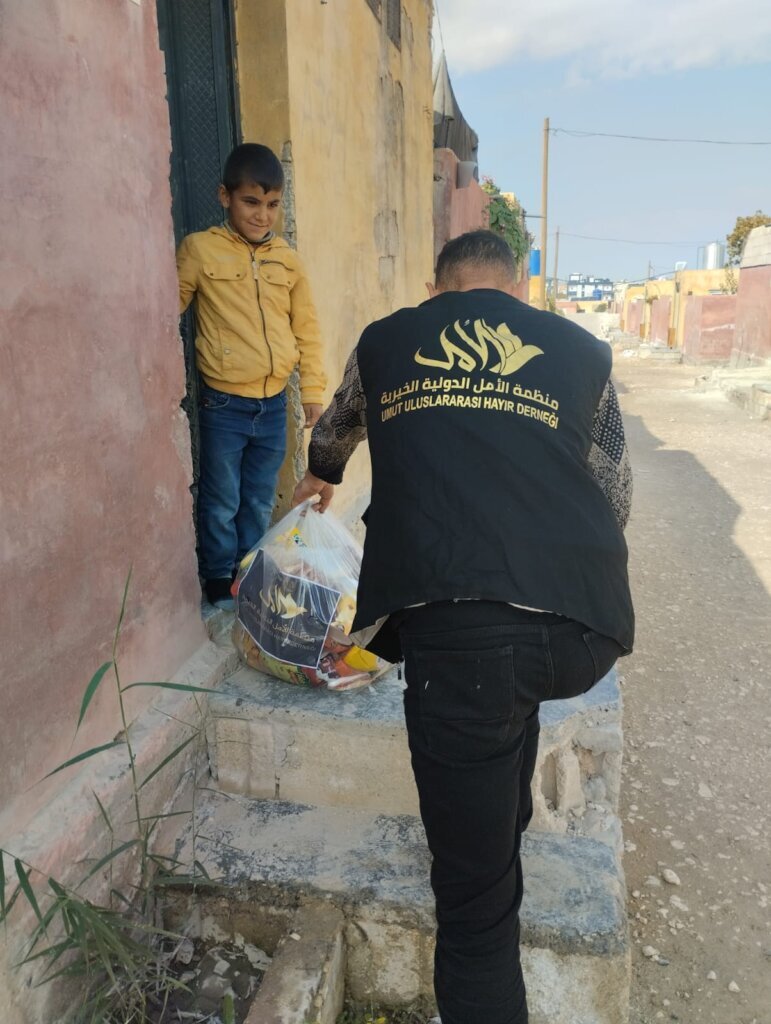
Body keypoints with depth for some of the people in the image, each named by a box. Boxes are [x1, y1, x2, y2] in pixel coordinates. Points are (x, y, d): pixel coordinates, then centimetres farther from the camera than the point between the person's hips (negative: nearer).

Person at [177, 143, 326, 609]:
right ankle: (220, 583, 25)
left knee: (260, 502, 15)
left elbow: (307, 329, 9)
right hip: (224, 404, -3)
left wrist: (313, 390, 7)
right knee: (222, 503, 8)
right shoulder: (200, 249, -5)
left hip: (274, 403, 4)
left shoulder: (288, 260, 6)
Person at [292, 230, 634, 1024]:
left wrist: (318, 478, 64)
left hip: (454, 619, -3)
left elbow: (338, 430, 41)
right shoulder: (581, 350, 21)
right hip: (586, 628, 4)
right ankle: (507, 827, 50)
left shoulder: (385, 340, 21)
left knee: (475, 897, 7)